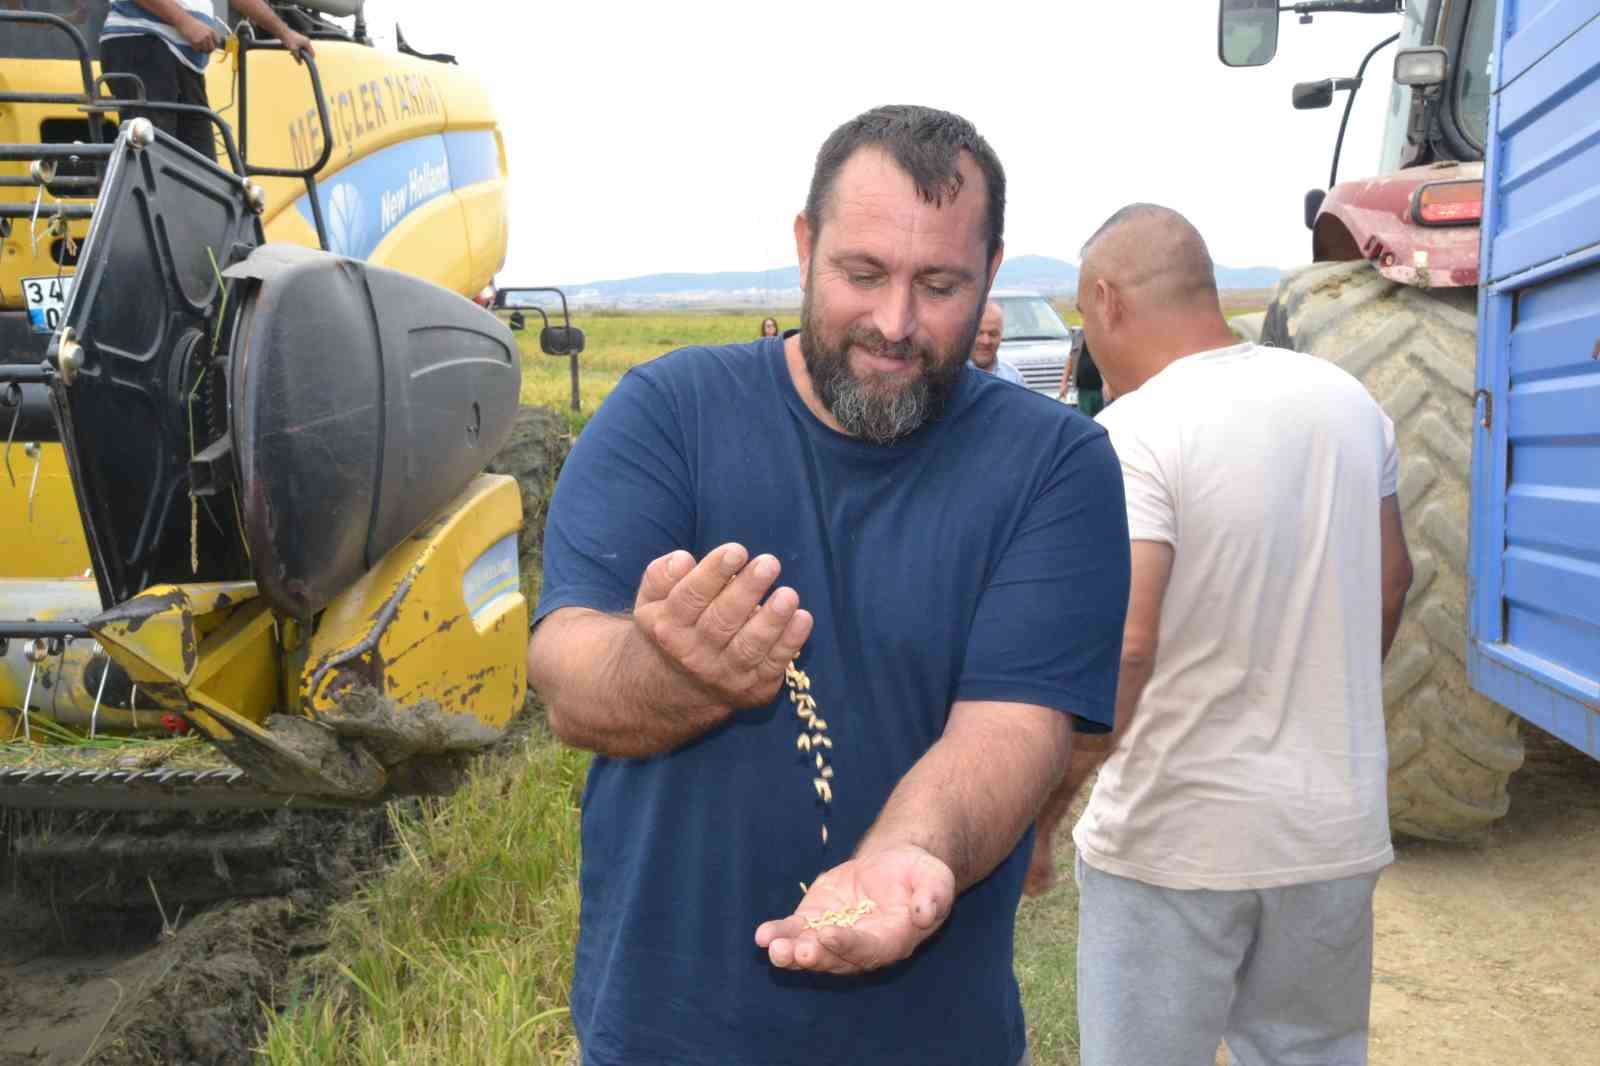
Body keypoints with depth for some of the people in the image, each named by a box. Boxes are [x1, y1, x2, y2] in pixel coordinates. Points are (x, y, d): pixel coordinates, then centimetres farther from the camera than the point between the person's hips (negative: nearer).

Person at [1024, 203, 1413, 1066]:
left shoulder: (1133, 434, -19)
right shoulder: (1347, 402, 2)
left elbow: (1118, 648, -28)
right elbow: (1391, 580, 13)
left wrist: (1040, 811, -17)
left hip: (1175, 838, -6)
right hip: (1334, 828, 6)